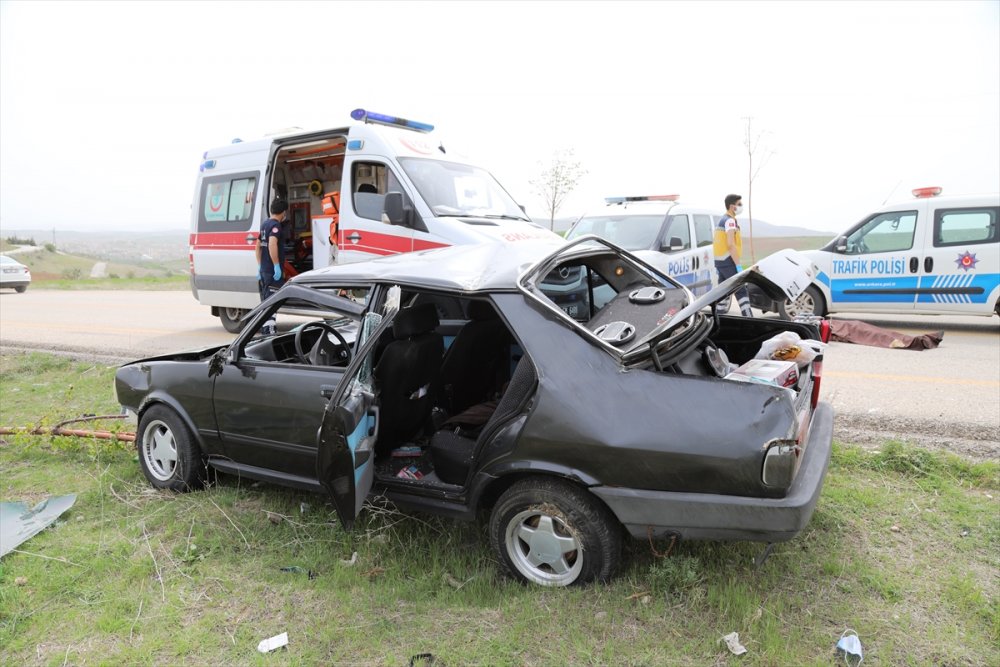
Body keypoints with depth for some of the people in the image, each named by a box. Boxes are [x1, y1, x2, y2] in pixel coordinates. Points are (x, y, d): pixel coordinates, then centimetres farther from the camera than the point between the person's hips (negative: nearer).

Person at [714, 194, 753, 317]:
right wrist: (739, 265, -22)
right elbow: (730, 244, -21)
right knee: (741, 291, -9)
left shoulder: (721, 220, 18)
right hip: (728, 262, -9)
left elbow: (714, 241, 23)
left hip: (719, 261, 9)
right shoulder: (730, 220, -12)